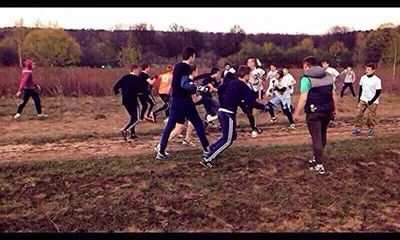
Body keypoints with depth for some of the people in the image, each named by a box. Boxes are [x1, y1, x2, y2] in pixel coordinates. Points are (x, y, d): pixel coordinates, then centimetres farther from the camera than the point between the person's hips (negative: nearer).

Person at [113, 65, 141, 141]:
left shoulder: (124, 77, 9)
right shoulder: (136, 78, -9)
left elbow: (115, 87, 3)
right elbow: (140, 89, -13)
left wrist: (117, 92, 20)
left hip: (125, 101, 7)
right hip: (133, 101, -7)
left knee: (133, 117, 22)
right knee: (136, 119, -4)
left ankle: (133, 134, 21)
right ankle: (125, 130, -23)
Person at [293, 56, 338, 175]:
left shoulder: (306, 78, -10)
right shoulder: (328, 76, 9)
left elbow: (303, 98, -16)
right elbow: (334, 94, 9)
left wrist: (296, 113, -9)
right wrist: (334, 108, 20)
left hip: (314, 112, -6)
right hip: (327, 111, 6)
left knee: (316, 138, 0)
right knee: (322, 136, 20)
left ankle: (319, 165, 1)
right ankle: (317, 158, 35)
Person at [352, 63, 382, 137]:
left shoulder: (377, 80, -14)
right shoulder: (363, 78, 2)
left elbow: (378, 92, -12)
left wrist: (372, 101, -16)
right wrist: (359, 98, 9)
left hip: (372, 102, -5)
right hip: (363, 100, 5)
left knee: (371, 116, 1)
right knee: (359, 114, 2)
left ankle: (371, 129, 16)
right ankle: (358, 128, 12)